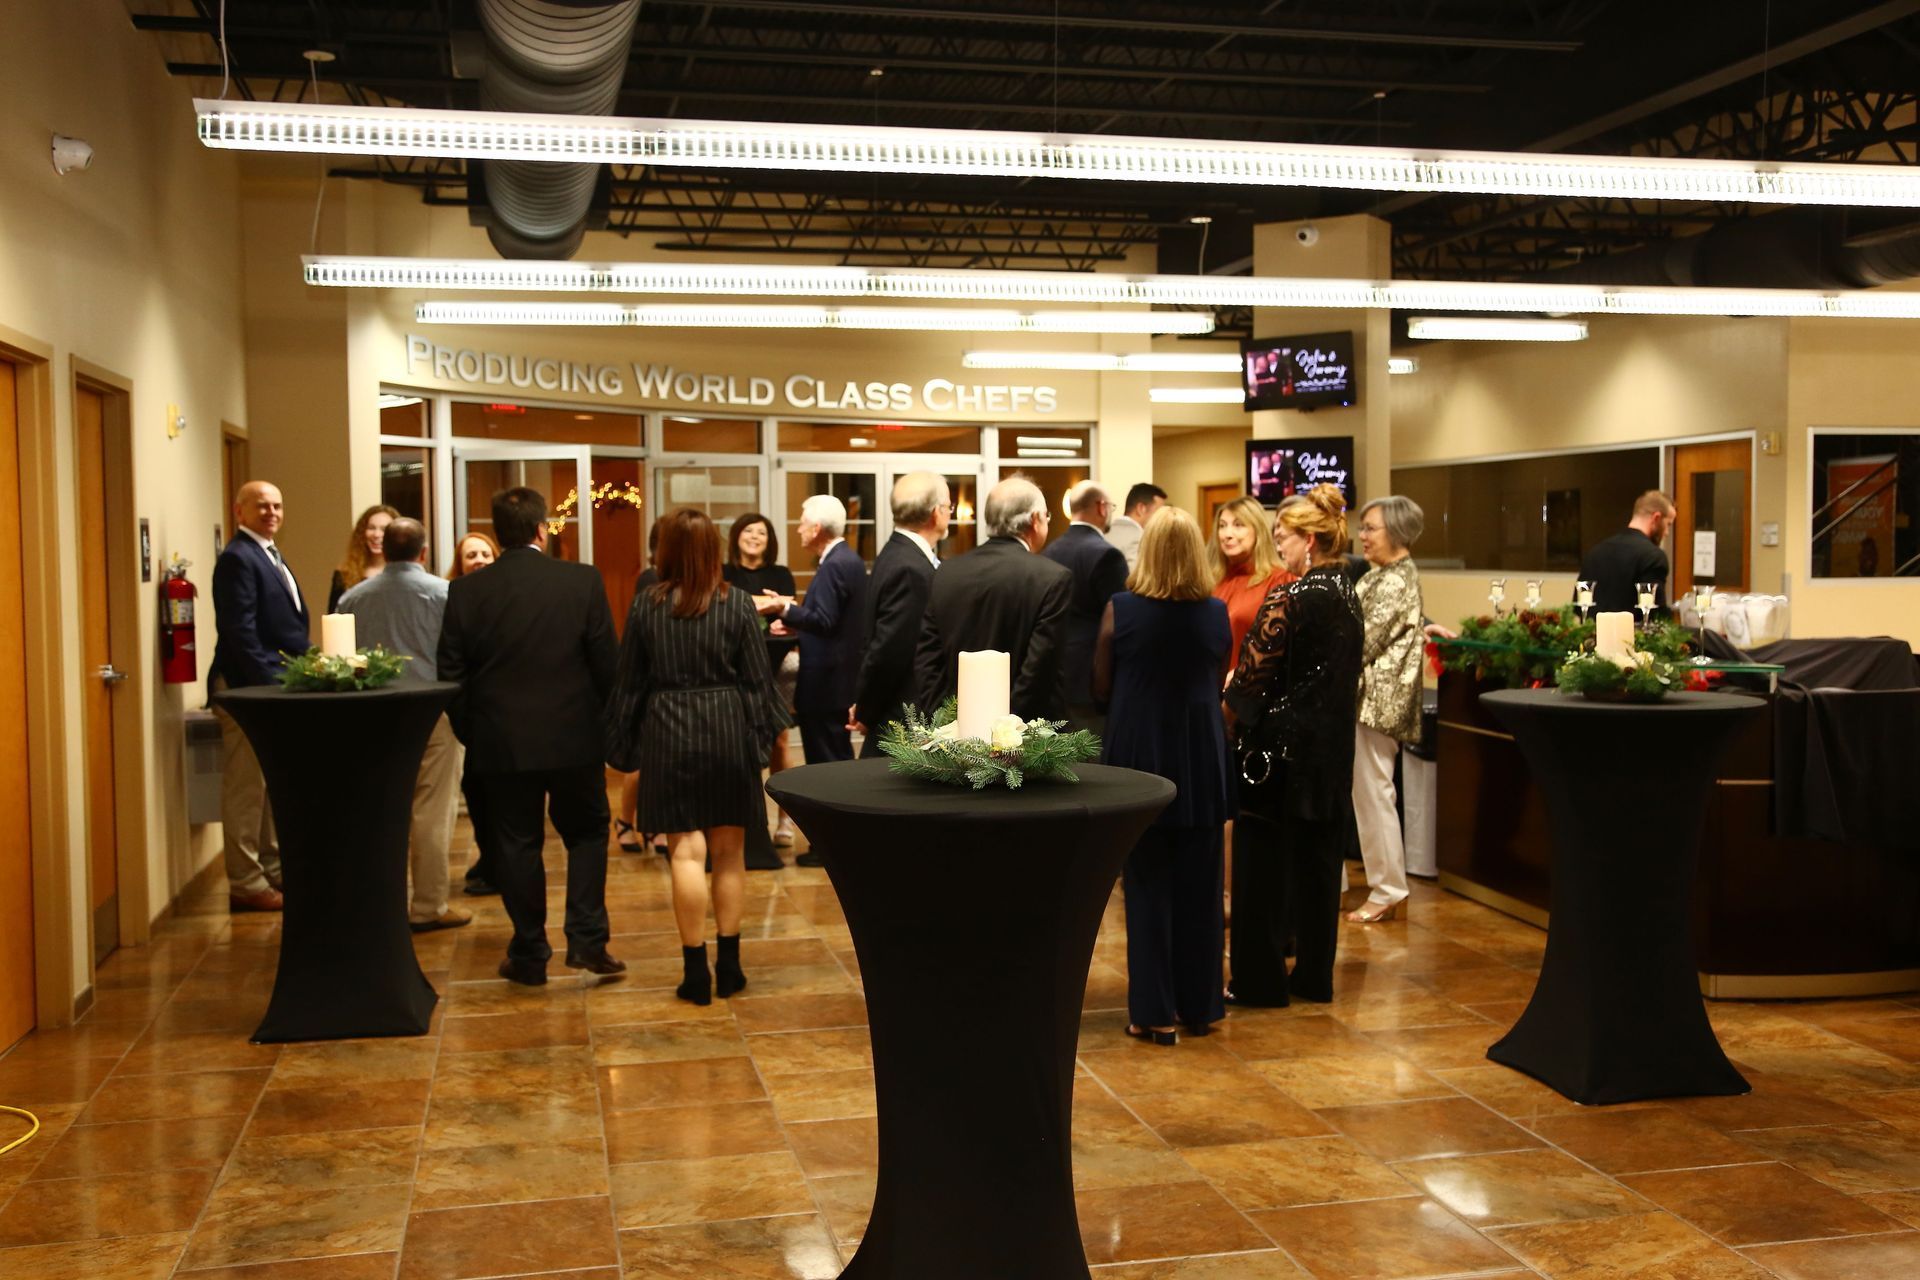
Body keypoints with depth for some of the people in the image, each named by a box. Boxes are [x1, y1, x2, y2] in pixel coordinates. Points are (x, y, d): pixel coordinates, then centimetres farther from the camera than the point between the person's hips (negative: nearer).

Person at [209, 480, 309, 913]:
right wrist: (270, 681, -22)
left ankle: (272, 869, 26)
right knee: (246, 788, -3)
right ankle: (246, 883, 4)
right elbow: (240, 632, -20)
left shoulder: (270, 556, 17)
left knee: (273, 786, 16)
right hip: (249, 688, -10)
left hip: (277, 686, 10)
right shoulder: (237, 558, -13)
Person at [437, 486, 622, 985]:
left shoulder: (466, 591, -4)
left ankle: (529, 953, 17)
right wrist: (603, 721, 8)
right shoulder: (582, 581, -8)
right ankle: (587, 940, 8)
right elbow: (606, 663, -6)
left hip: (500, 740, 1)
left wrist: (470, 733, 12)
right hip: (574, 737, -1)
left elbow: (451, 674, -1)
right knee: (586, 834, 15)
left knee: (516, 845, 11)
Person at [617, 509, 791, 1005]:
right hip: (727, 730, 1)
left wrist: (629, 736, 13)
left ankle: (696, 970, 2)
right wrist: (767, 730, 8)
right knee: (729, 851, 10)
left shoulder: (646, 604, -2)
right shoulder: (736, 602, -4)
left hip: (668, 733, 0)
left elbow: (630, 680, 3)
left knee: (687, 851, 1)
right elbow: (756, 678, -2)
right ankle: (728, 964, 15)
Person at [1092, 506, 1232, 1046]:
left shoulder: (1120, 609, -10)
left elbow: (1101, 688, -2)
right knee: (1199, 886, 11)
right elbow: (1219, 684, 9)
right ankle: (1200, 1004, 20)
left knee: (1148, 885, 6)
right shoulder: (1216, 612, -3)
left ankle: (1156, 1011, 9)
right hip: (1201, 762, 2)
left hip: (1139, 754, -2)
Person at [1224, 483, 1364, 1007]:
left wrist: (1228, 689, 3)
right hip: (1332, 748, 8)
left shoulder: (1291, 599, -17)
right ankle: (1314, 975, 22)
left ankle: (1260, 978, 9)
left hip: (1281, 747, -8)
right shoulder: (1346, 594, 7)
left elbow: (1255, 674, -17)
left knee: (1263, 860, 3)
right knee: (1317, 858, 13)